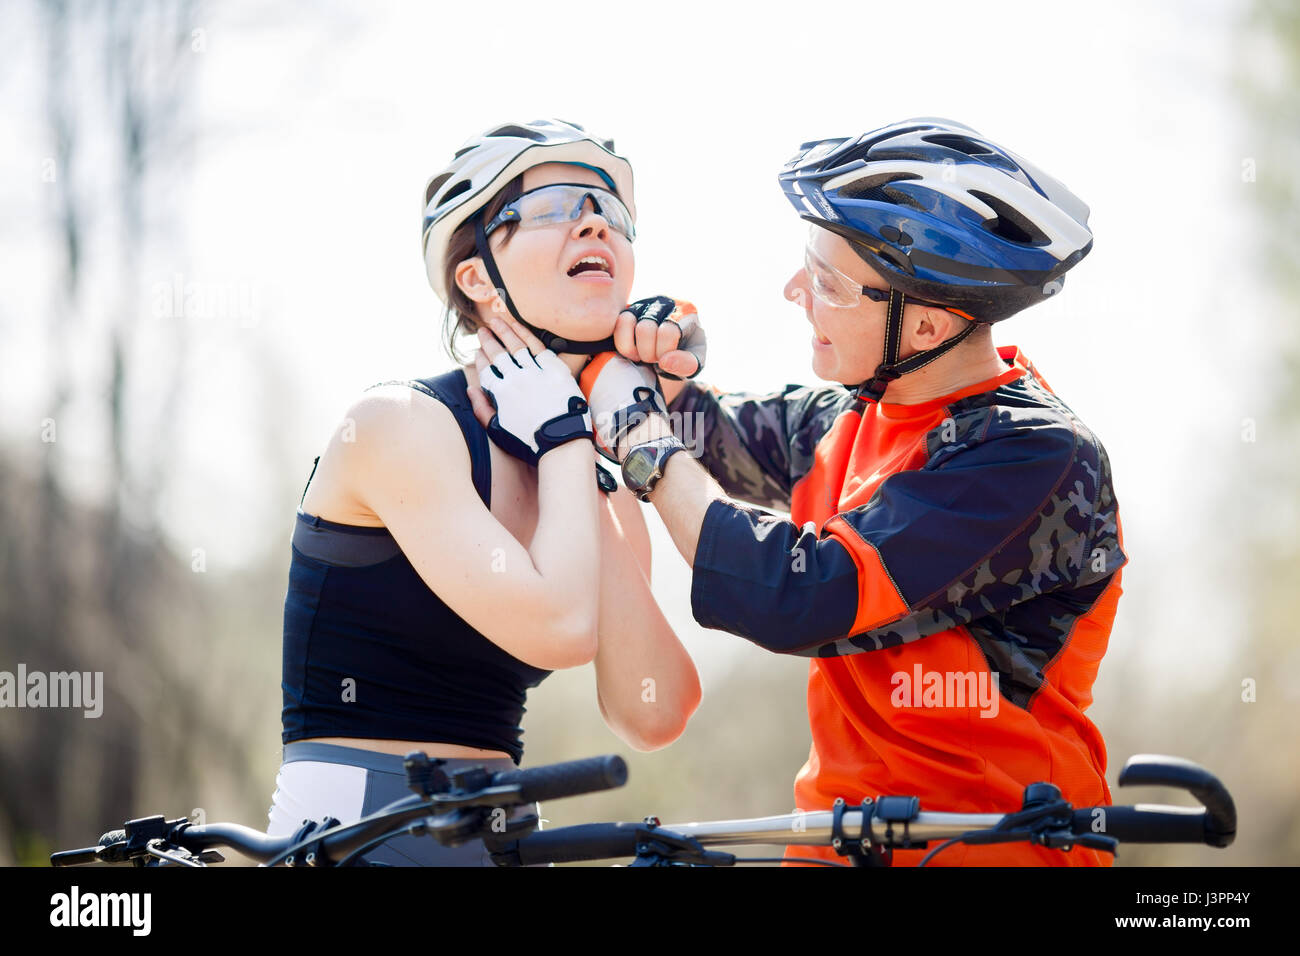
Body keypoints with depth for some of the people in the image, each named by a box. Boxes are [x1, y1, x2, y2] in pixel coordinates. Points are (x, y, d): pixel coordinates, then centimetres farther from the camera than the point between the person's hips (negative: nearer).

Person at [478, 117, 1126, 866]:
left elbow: (800, 599, -23)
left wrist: (639, 431, -12)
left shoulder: (1037, 457, -18)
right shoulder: (852, 423, 7)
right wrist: (656, 377, 0)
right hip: (842, 832, 7)